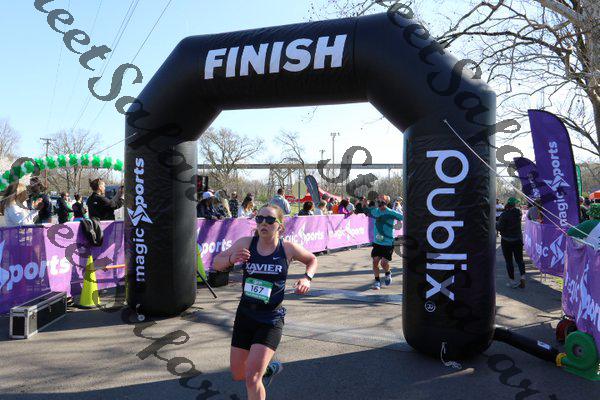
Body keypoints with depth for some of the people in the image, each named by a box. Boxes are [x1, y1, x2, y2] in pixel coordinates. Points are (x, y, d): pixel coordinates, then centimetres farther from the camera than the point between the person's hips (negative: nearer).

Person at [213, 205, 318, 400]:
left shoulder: (288, 248, -7)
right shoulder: (245, 243, -5)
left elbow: (312, 260, 12)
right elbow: (216, 263, 1)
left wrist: (307, 278, -7)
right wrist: (231, 259, -20)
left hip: (271, 319, -3)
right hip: (245, 315, 4)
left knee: (252, 378, -13)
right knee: (238, 375, 16)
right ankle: (269, 368, 45)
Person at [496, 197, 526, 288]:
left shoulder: (504, 215, -17)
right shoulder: (518, 213, -4)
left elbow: (499, 228, -19)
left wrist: (495, 224, 2)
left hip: (506, 241, -3)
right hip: (518, 239, 4)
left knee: (509, 261, 5)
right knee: (519, 259, 12)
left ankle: (512, 281, 7)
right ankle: (522, 276, -5)